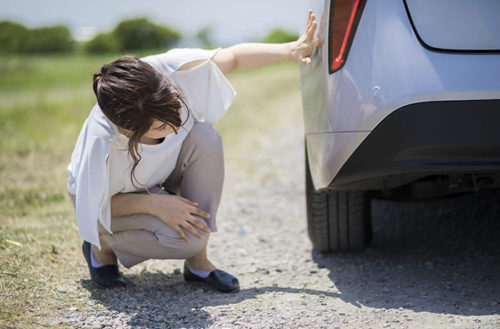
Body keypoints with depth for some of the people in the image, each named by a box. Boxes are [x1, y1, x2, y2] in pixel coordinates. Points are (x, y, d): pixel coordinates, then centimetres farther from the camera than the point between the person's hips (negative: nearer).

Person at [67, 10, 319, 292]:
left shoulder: (170, 70, -33)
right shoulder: (102, 145, -42)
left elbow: (233, 57, -15)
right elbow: (94, 206, -24)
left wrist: (290, 51, -25)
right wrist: (154, 204, -36)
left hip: (159, 183, 5)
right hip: (115, 198, -5)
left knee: (205, 138, -29)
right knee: (184, 238, -33)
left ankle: (198, 262, -14)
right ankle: (103, 245, 1)